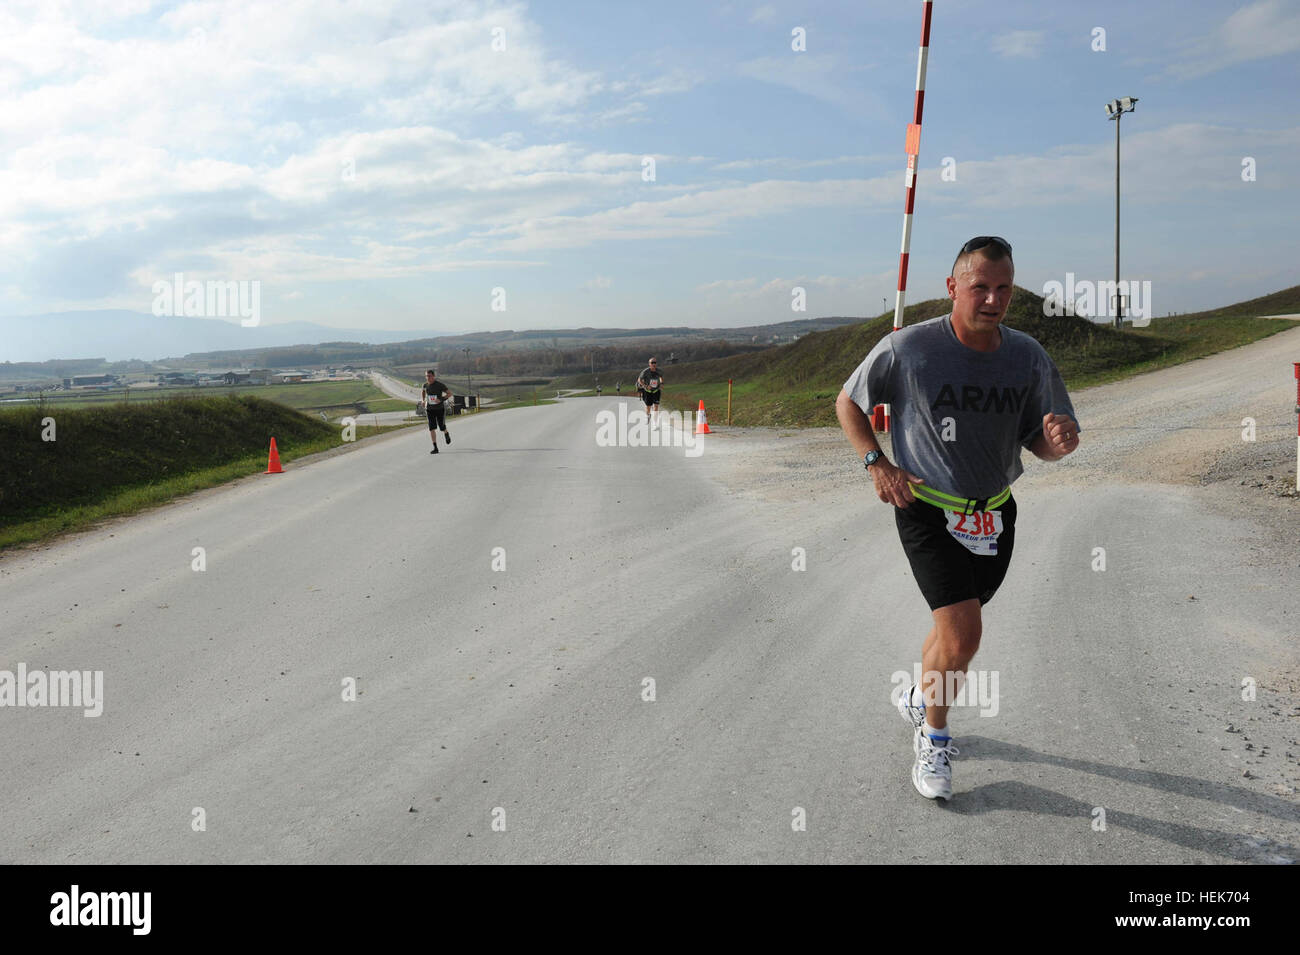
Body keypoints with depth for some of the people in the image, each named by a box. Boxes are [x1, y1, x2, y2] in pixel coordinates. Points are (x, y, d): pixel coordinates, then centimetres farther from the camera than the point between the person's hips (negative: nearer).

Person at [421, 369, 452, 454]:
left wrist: (441, 400, -20)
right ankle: (435, 448, -3)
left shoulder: (440, 385, -12)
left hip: (440, 409, -3)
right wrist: (423, 400, 7)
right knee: (431, 428, -6)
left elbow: (449, 393, -7)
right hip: (430, 409, 3)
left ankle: (446, 434, 43)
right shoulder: (425, 385, 0)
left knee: (442, 427, 5)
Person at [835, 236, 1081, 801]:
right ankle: (933, 740, 10)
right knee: (963, 632, -16)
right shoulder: (908, 348, -16)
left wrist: (1059, 442, -21)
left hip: (995, 514, 5)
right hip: (927, 508, -4)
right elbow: (848, 402, -1)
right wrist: (877, 463, -13)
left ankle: (919, 700, 50)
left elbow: (1040, 443, 3)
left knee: (955, 625, 19)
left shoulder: (1029, 357, -6)